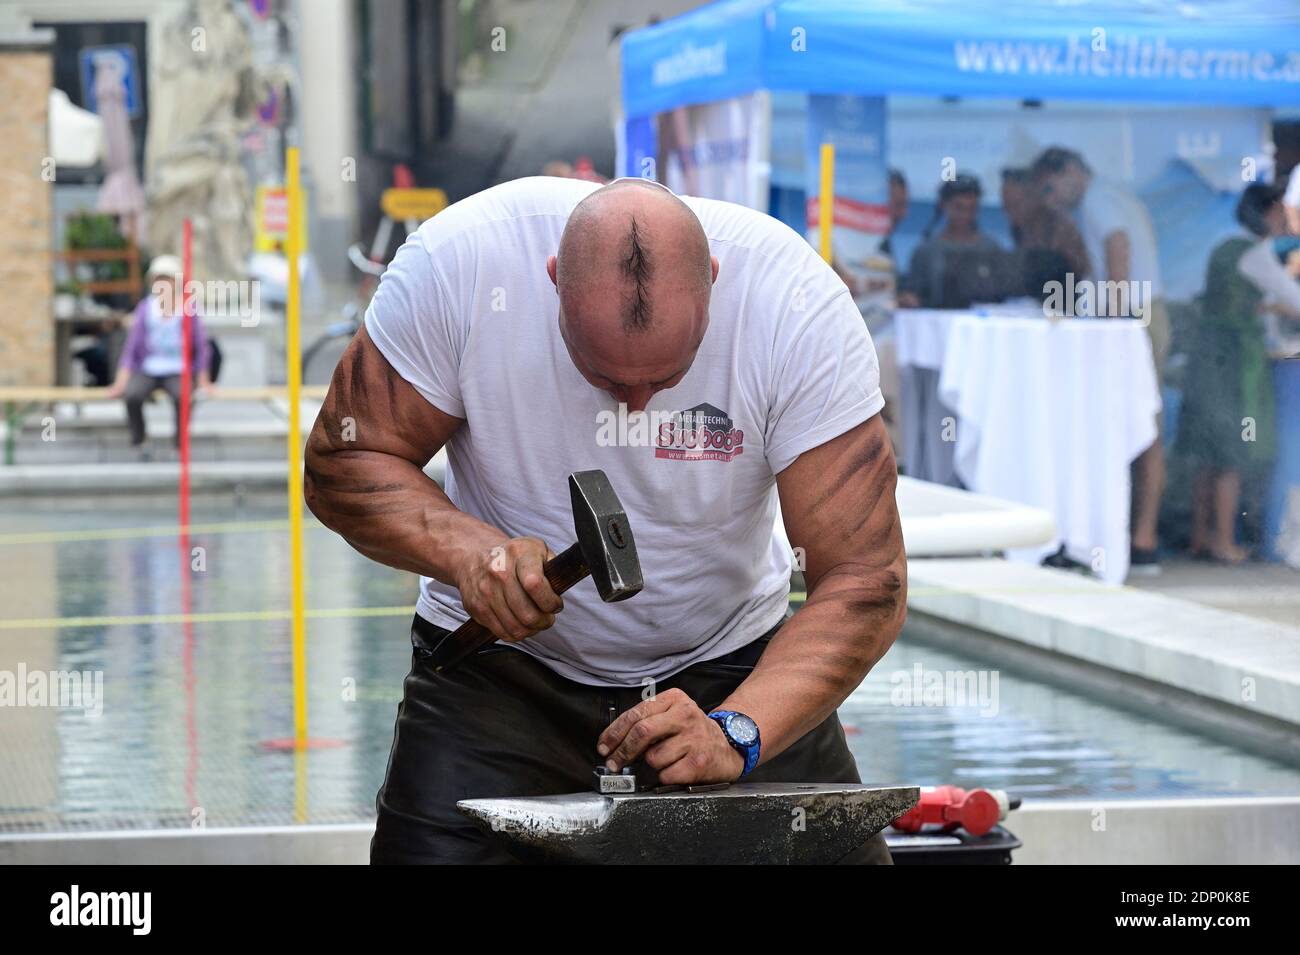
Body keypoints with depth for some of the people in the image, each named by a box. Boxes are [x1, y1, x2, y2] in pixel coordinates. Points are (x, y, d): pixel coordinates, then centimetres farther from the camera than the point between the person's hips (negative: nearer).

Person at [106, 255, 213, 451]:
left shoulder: (188, 308, -4)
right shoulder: (145, 308, -1)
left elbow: (201, 346, 2)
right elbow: (131, 346, 1)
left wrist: (202, 381, 0)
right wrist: (121, 381, -7)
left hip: (177, 372, -1)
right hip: (147, 371, 1)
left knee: (182, 396, -35)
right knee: (132, 395, -31)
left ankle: (180, 436, -7)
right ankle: (137, 434, -3)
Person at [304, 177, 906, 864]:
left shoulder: (801, 306, -25)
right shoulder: (455, 264, -24)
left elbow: (865, 579, -24)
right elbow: (342, 461, -12)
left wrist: (735, 735, -38)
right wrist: (466, 548, -32)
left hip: (725, 667, 1)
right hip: (499, 671, -1)